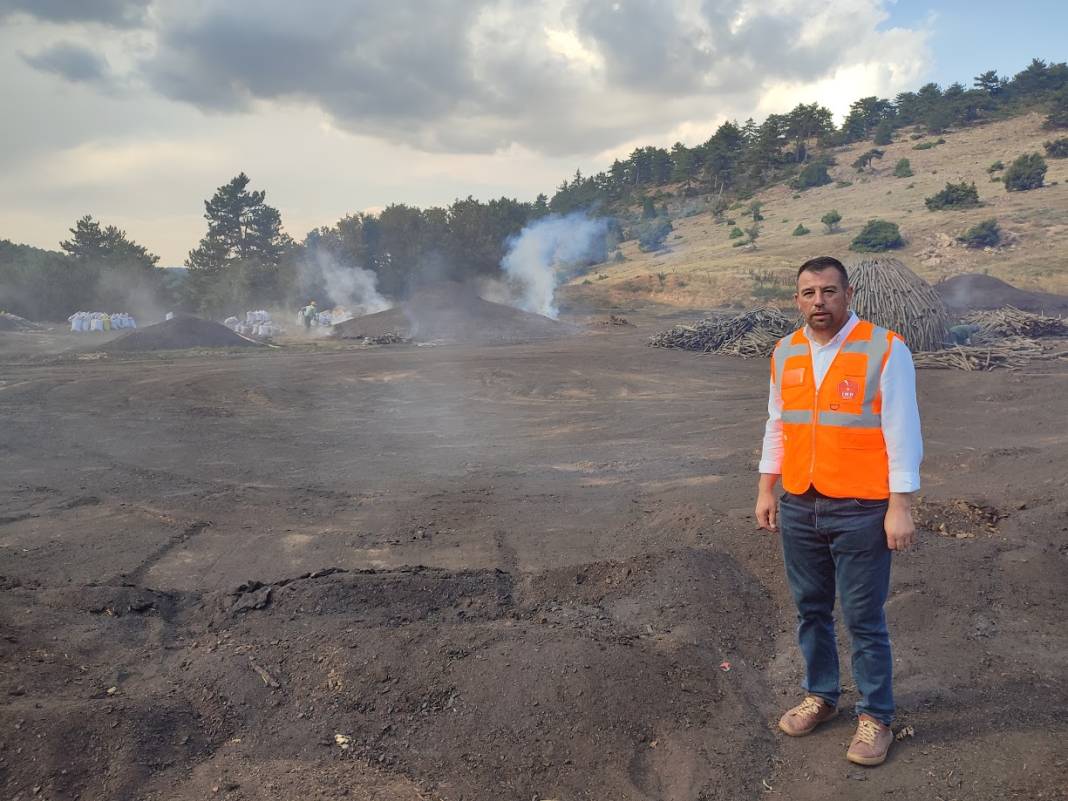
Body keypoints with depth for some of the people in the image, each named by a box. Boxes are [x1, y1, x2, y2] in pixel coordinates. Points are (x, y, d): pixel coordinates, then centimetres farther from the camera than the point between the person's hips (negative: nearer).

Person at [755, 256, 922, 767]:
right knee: (811, 610, 16)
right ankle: (820, 695, 34)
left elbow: (902, 434, -10)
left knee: (864, 620, 5)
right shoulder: (785, 354, 5)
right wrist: (766, 491, 12)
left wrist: (900, 508, -12)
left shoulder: (884, 349, -10)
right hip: (798, 508, 5)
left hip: (861, 512, -5)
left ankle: (875, 717, 22)